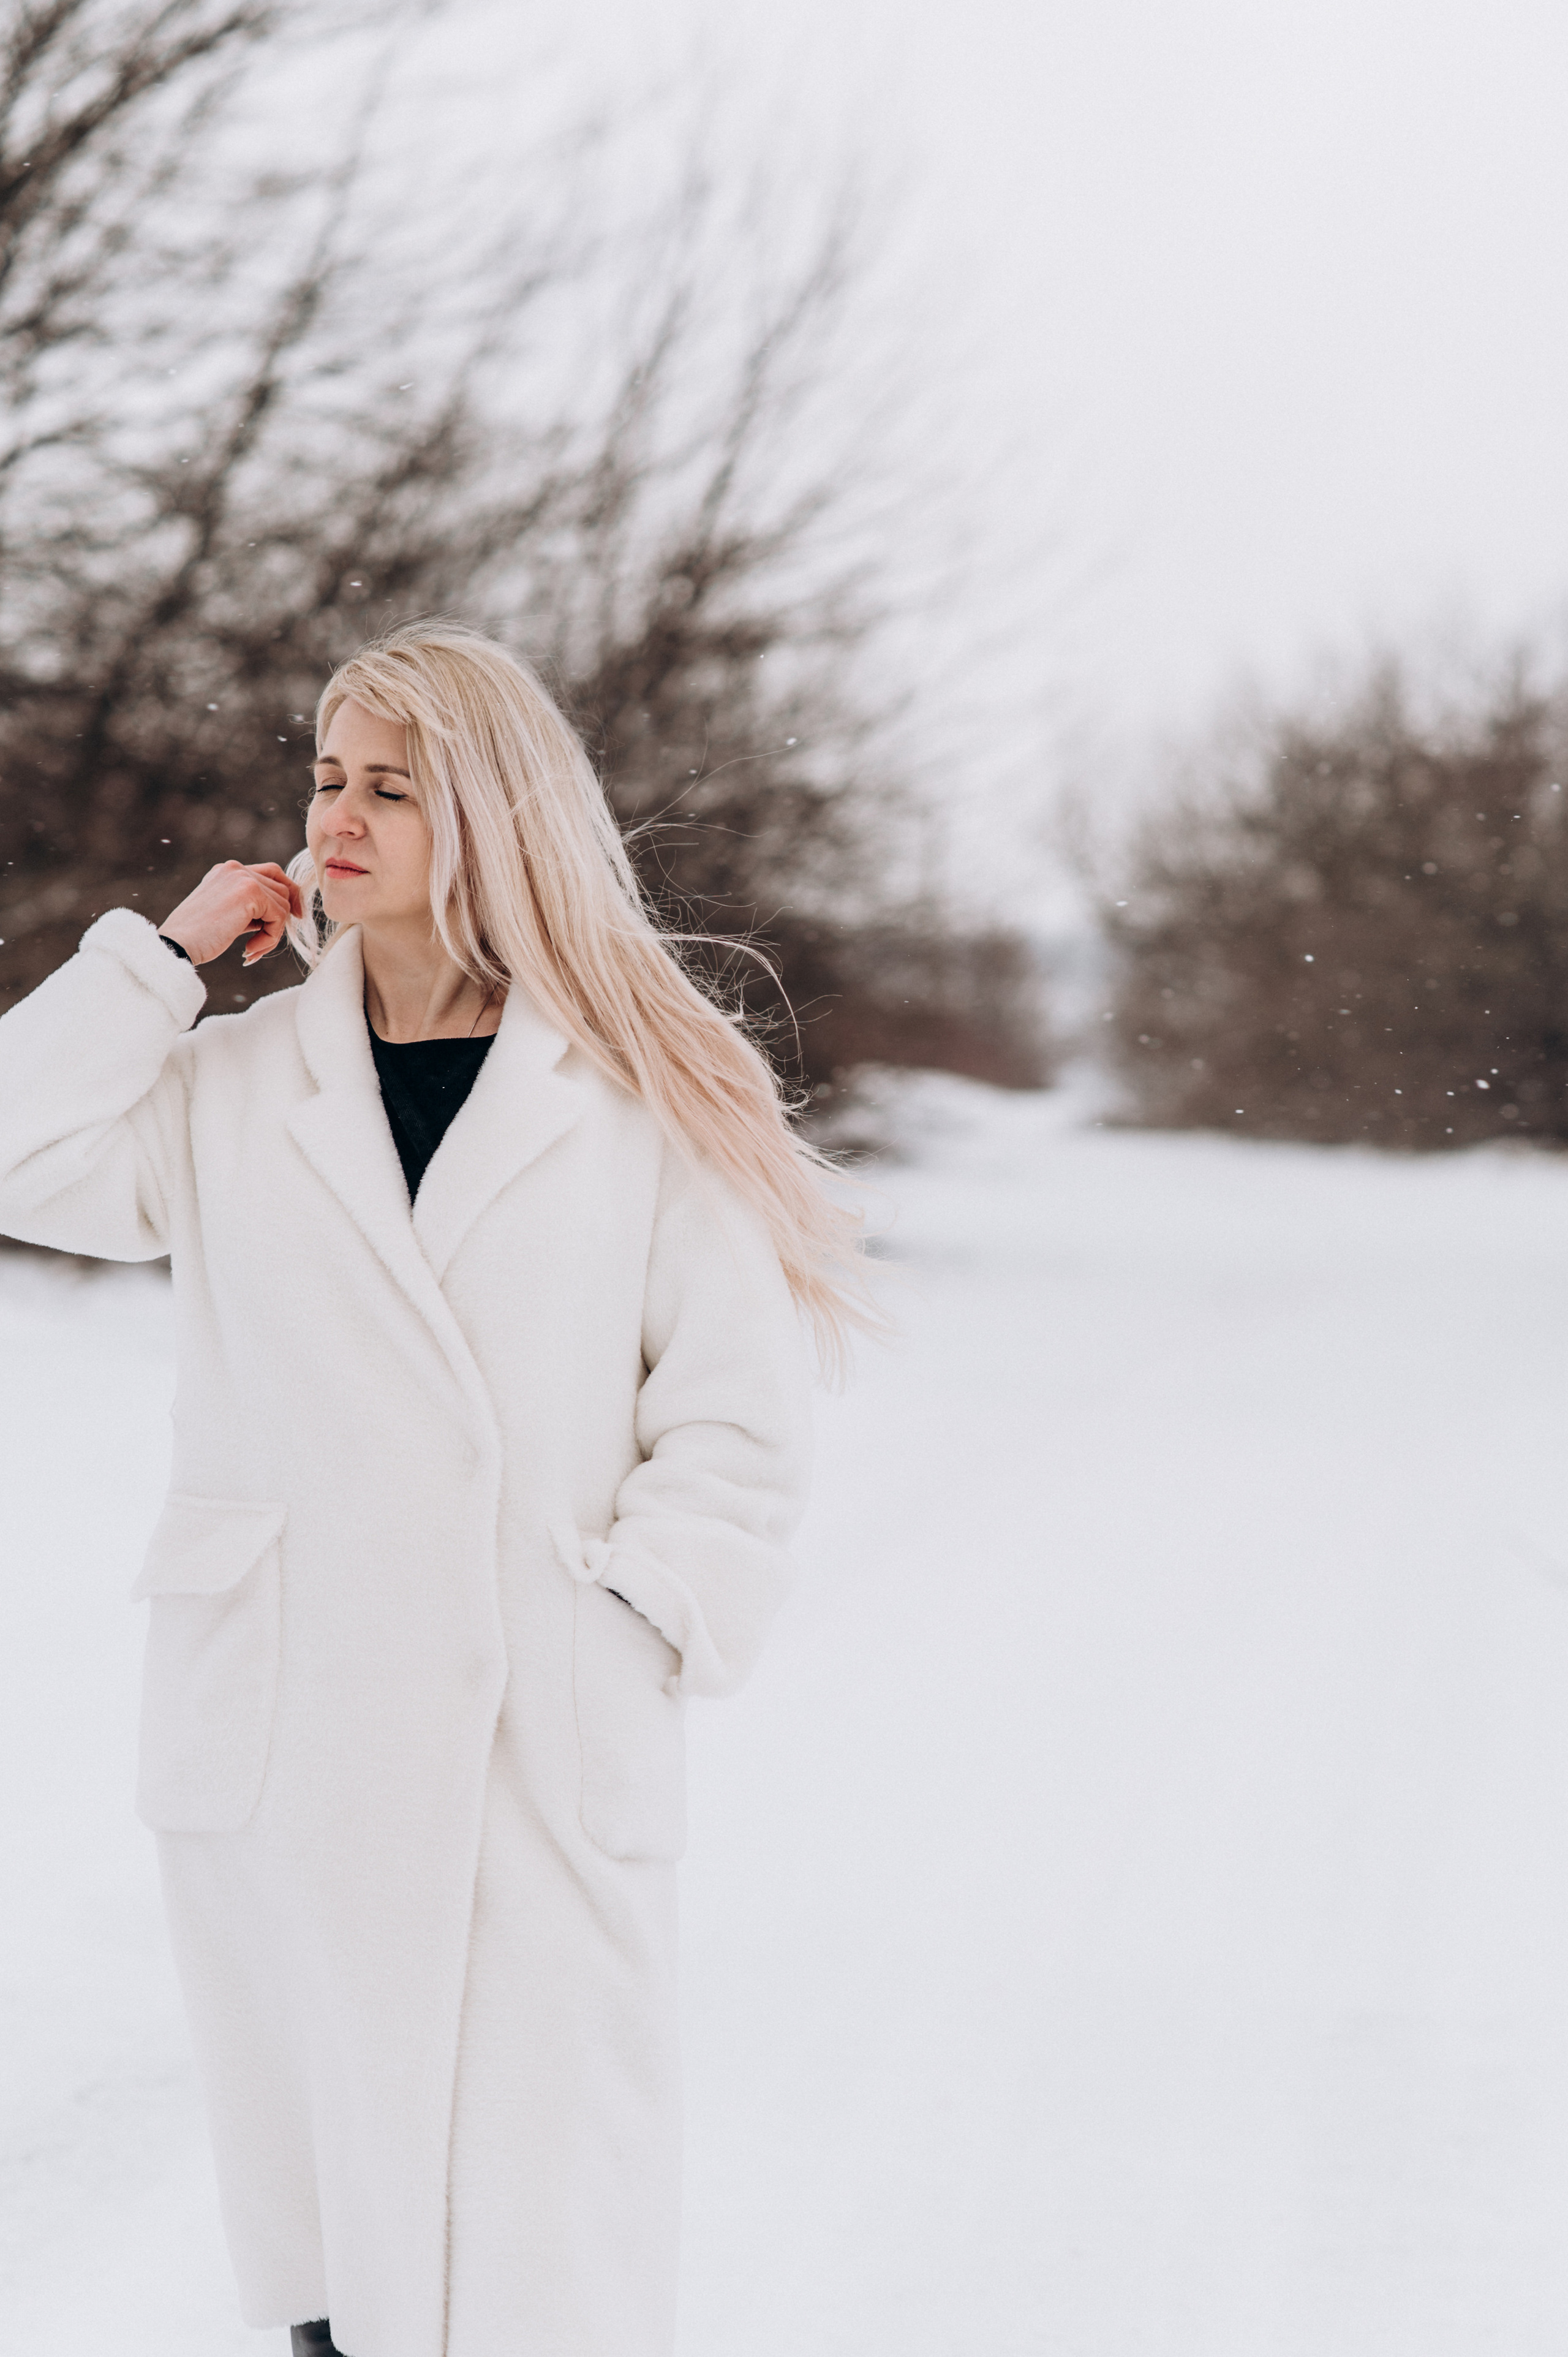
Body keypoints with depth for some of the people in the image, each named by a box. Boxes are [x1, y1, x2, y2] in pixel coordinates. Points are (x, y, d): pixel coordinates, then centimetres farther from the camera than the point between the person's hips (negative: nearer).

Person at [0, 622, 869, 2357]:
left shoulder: (644, 1097, 2)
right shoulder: (233, 1085, 10)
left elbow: (733, 1421, 2)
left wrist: (636, 1618, -8)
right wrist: (168, 952, 1)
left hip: (545, 1754, -3)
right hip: (279, 1749, 3)